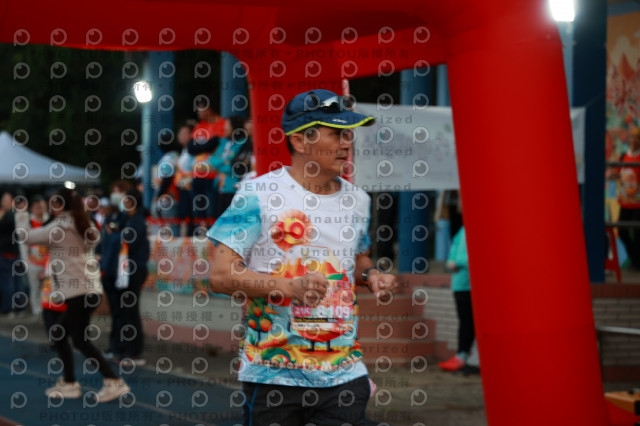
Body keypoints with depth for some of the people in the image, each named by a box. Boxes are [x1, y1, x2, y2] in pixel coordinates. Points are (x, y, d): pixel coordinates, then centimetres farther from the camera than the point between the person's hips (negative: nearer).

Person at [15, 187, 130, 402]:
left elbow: (27, 236, -5)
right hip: (88, 290, 9)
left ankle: (113, 382, -11)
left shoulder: (60, 228, -9)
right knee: (59, 334, 16)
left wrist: (21, 218, 13)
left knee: (80, 340, -6)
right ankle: (69, 383, 18)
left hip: (79, 293, -9)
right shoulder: (83, 226, 14)